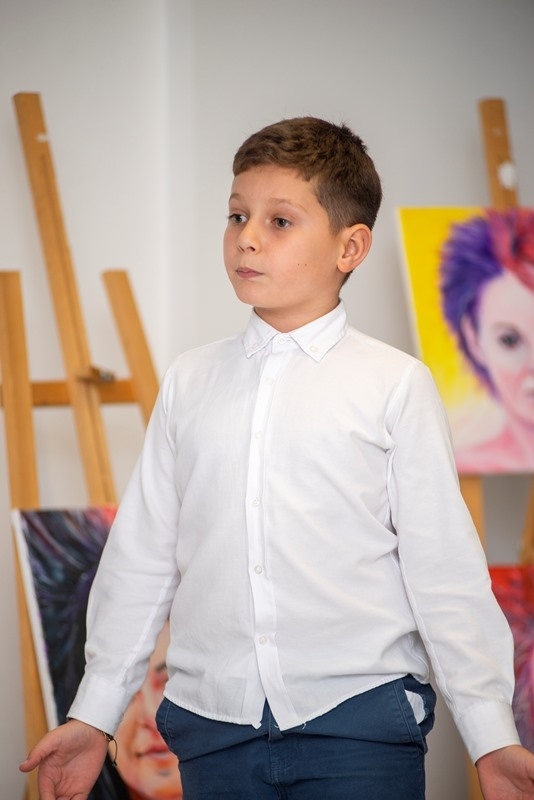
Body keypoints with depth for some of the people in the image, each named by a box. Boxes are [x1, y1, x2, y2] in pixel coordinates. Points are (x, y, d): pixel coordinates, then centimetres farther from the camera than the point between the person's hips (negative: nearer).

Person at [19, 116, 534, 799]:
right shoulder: (189, 382, 9)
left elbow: (444, 569, -1)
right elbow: (140, 556, 12)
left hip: (357, 717, -3)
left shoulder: (394, 384, -1)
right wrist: (94, 715, 13)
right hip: (214, 722, 3)